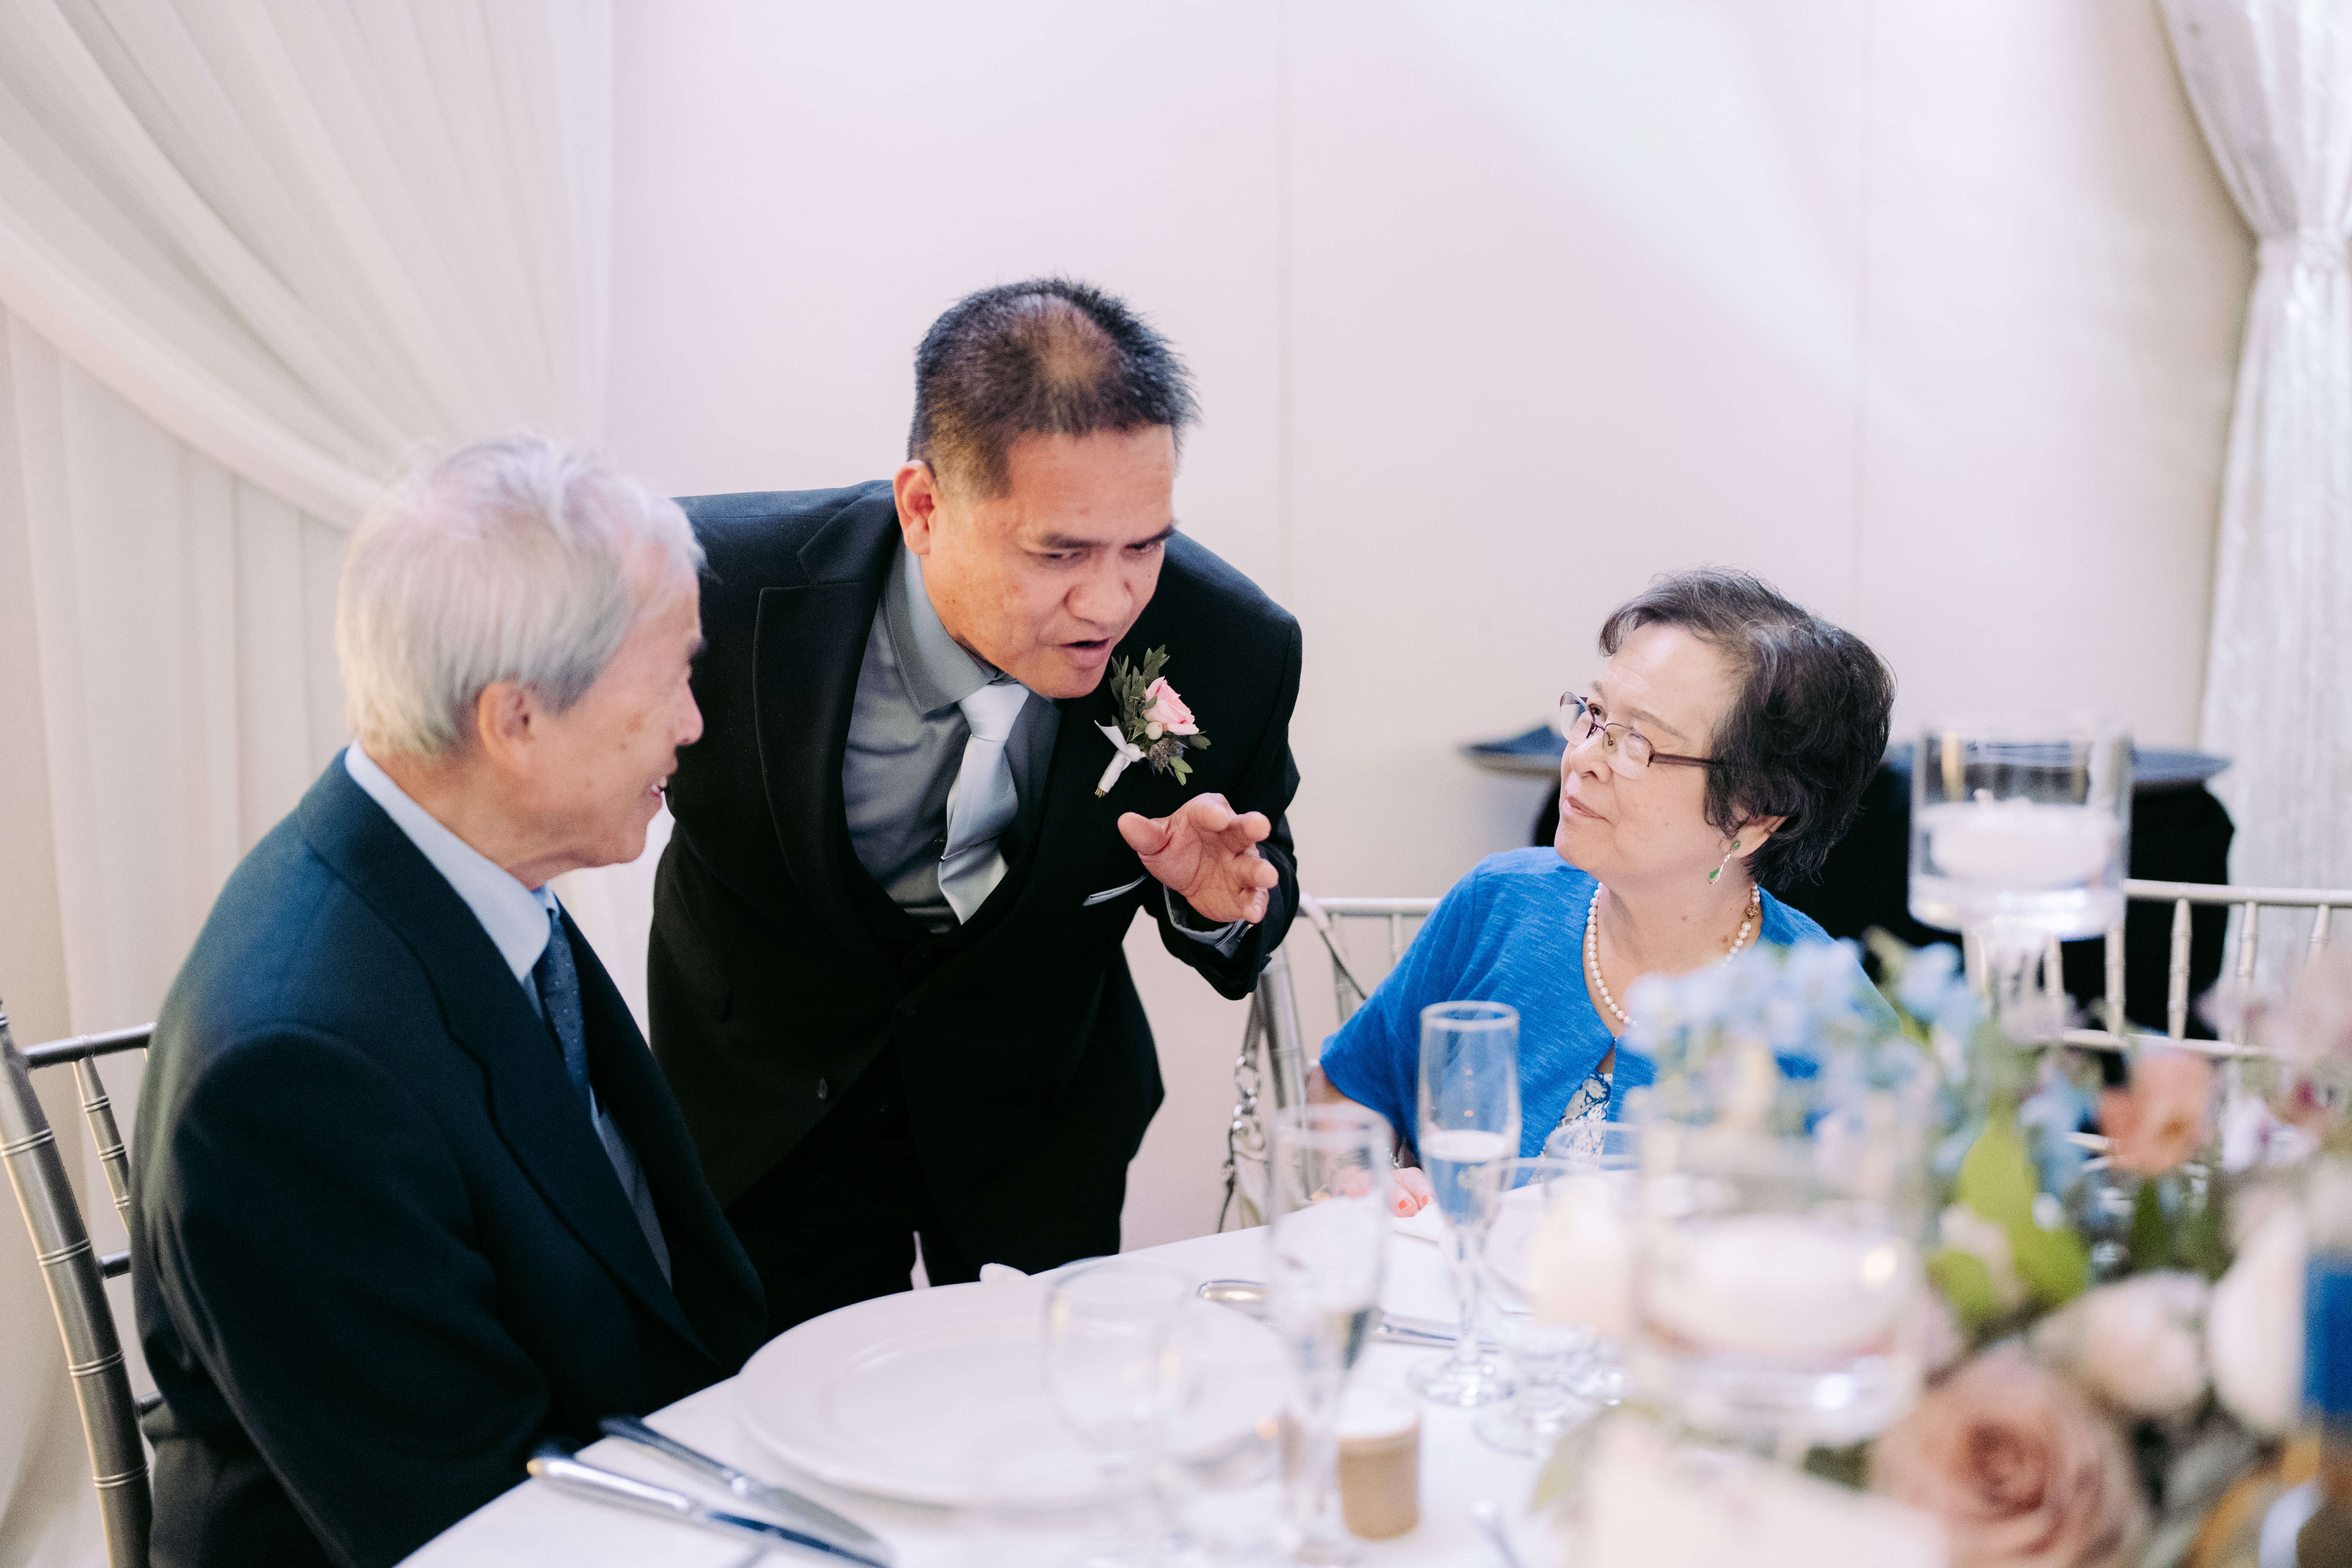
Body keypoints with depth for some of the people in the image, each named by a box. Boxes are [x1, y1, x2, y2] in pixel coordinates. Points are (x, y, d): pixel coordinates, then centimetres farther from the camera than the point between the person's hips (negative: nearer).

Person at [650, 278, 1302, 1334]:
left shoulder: (1234, 647, -25)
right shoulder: (716, 584, -30)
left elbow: (1254, 898, -6)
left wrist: (1213, 903, -26)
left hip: (1036, 1111, 2)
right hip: (771, 1093, -1)